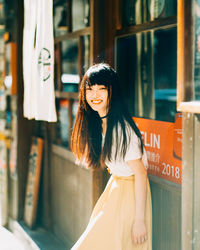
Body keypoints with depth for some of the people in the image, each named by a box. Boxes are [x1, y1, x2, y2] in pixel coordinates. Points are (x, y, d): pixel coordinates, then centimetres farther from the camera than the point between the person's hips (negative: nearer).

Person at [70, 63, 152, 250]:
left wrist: (140, 220, -24)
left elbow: (140, 173, -25)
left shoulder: (122, 128, -25)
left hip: (131, 191, -9)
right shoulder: (98, 122, 2)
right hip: (115, 185, 9)